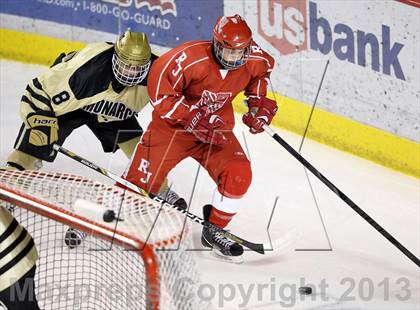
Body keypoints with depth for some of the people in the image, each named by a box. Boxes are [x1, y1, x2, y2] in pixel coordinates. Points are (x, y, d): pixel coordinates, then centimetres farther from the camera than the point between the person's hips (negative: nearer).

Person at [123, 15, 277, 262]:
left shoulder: (253, 61, -11)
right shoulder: (190, 57, -30)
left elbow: (265, 66, 15)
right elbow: (159, 87, -28)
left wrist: (257, 102, 6)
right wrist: (192, 120, -30)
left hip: (215, 128, 4)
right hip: (173, 125, -4)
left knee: (239, 174, -15)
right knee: (142, 180, -9)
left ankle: (214, 231, 5)